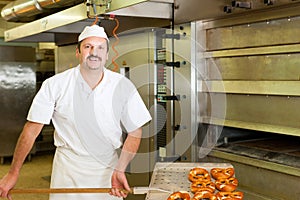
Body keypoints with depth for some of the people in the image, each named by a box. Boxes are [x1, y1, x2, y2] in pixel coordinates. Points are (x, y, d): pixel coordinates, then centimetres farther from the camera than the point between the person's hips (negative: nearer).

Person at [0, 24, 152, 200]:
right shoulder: (54, 85, -11)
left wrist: (120, 170, -14)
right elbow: (32, 130, -6)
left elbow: (135, 132, -3)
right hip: (67, 166, -1)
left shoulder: (124, 86, -9)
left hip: (108, 166, 1)